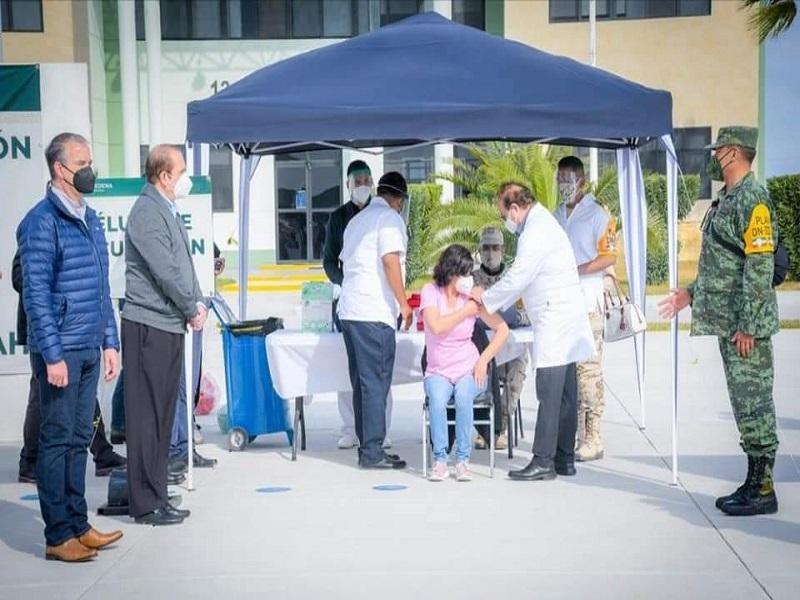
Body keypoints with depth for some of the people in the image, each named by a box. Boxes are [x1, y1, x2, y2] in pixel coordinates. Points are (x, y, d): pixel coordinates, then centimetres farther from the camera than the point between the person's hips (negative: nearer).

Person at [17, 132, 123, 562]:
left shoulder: (90, 219, 14)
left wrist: (109, 342, 15)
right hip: (60, 351, -8)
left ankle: (78, 525, 23)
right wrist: (53, 355, -17)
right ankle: (58, 537, 8)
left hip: (90, 349, 8)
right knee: (57, 441, 0)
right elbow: (36, 293, -14)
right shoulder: (42, 222, -10)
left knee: (79, 439, 13)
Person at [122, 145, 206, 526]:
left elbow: (183, 264, 18)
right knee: (147, 416, -4)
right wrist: (193, 309, -7)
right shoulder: (147, 212, -14)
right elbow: (165, 270, -18)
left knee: (162, 414, 13)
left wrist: (198, 304, 5)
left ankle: (156, 497, 21)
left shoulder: (167, 210, 15)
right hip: (149, 326, -9)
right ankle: (147, 505, 2)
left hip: (169, 325, 9)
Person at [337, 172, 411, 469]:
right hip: (374, 313, -9)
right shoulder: (390, 218, -4)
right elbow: (390, 261, -15)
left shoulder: (357, 220, 22)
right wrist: (404, 302, -10)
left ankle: (367, 447, 15)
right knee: (376, 383, -6)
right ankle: (372, 453, -5)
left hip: (349, 310, 9)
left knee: (362, 383, 12)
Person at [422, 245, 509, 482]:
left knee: (463, 396, -33)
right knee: (437, 400, -33)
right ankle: (440, 460, -20)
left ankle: (463, 460, -22)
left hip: (468, 370, 0)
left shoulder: (472, 297, 2)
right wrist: (465, 311, -8)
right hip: (438, 372, 0)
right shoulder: (430, 291, -1)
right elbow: (437, 326, -17)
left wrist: (483, 360, -7)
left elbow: (502, 330, 1)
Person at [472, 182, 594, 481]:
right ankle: (564, 459, 16)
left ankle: (543, 461, -7)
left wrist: (485, 297, -1)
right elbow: (522, 277, 22)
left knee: (549, 394, -9)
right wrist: (490, 300, 17)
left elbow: (516, 278, -16)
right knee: (564, 393, 11)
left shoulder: (536, 233, -15)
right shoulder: (543, 224, 19)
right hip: (564, 317, 11)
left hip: (555, 319, -11)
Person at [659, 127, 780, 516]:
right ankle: (754, 482, 21)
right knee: (744, 404, 13)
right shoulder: (728, 199, 16)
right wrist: (691, 293, 21)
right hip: (727, 323, 10)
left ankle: (763, 490, 3)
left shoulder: (752, 199, -14)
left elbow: (760, 268, -20)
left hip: (746, 326, -10)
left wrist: (747, 325, -22)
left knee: (754, 403, -4)